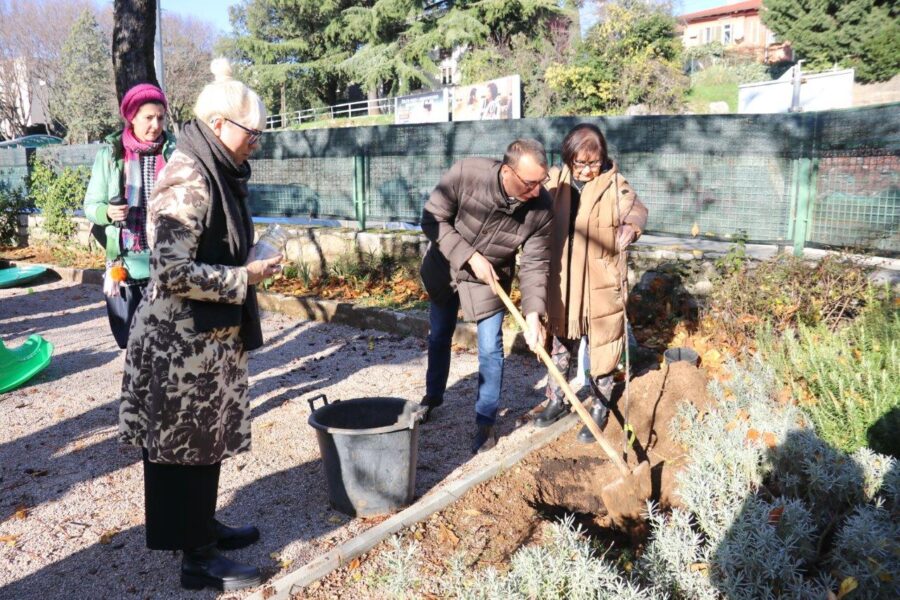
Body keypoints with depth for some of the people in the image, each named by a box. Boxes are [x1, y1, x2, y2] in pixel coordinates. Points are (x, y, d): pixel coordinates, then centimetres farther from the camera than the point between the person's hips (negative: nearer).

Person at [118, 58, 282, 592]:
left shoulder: (217, 174, 8)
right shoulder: (187, 180, -21)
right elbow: (173, 272, -25)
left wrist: (248, 267, 8)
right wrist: (243, 279, -17)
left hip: (208, 334, 9)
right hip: (182, 340, -9)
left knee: (206, 438, 20)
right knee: (187, 444, 5)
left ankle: (203, 527, 37)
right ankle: (197, 558, 20)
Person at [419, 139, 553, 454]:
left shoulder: (540, 207, -26)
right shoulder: (466, 173, -33)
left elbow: (535, 263, -19)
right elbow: (432, 219, -23)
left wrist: (534, 314, -30)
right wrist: (470, 257, -30)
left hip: (491, 279, 0)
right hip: (445, 268, 1)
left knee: (490, 349, -1)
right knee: (438, 337, 17)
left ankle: (485, 422, 17)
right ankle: (432, 397, 42)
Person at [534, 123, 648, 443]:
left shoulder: (614, 183, -10)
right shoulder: (555, 181, 1)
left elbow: (636, 209, -21)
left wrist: (631, 226, -42)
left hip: (602, 284, -4)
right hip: (563, 282, 4)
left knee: (602, 349, 9)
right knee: (560, 343, 18)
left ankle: (599, 411, 27)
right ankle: (557, 400, 38)